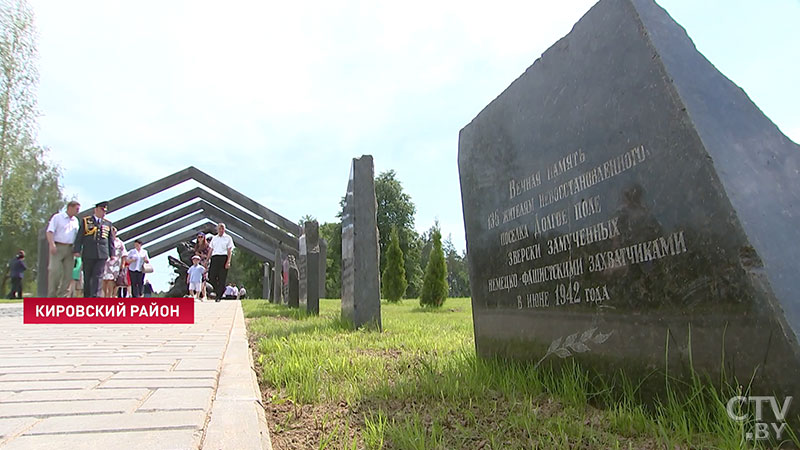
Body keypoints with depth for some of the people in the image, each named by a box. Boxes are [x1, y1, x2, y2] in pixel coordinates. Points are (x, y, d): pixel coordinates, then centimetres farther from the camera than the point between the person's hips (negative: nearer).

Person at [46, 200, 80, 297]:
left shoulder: (75, 221, 18)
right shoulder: (57, 217, 1)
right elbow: (49, 231, -7)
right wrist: (51, 244, -20)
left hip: (69, 249, 5)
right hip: (57, 247, -5)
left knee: (68, 273, 1)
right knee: (55, 271, -11)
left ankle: (63, 296, 5)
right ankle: (51, 295, -4)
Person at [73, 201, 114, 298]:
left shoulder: (108, 223, 13)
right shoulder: (85, 221, 7)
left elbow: (110, 240, 14)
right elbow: (79, 237, 3)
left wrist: (112, 254, 8)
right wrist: (77, 250, -6)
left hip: (102, 254, 1)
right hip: (88, 254, -1)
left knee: (97, 276, -7)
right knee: (87, 277, 6)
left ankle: (94, 296, -10)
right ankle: (87, 296, 16)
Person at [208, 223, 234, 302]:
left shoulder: (228, 238, 7)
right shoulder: (214, 238, 19)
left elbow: (229, 251, 0)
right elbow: (211, 250, 19)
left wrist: (228, 262, -11)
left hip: (224, 258, -3)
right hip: (215, 258, 3)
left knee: (222, 278, -5)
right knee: (211, 277, -5)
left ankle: (219, 296, 1)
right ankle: (222, 290, 17)